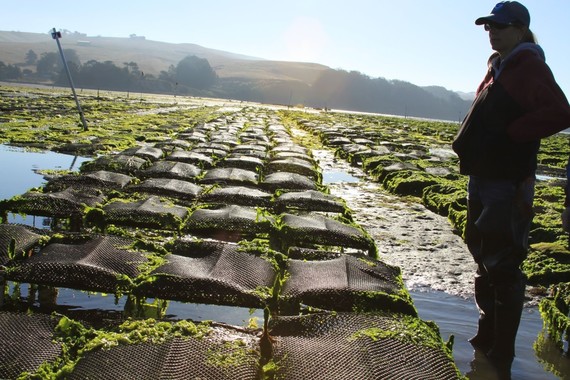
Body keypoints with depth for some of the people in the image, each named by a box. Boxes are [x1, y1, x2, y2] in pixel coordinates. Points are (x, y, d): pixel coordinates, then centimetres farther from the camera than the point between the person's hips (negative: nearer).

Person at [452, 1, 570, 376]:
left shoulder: (530, 67, -10)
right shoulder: (496, 68, 17)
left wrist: (510, 134, -19)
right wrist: (471, 143, 9)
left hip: (509, 182, -9)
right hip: (482, 176, 9)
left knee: (502, 265, -4)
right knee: (485, 259, 17)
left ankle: (502, 354, 7)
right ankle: (488, 334, 31)